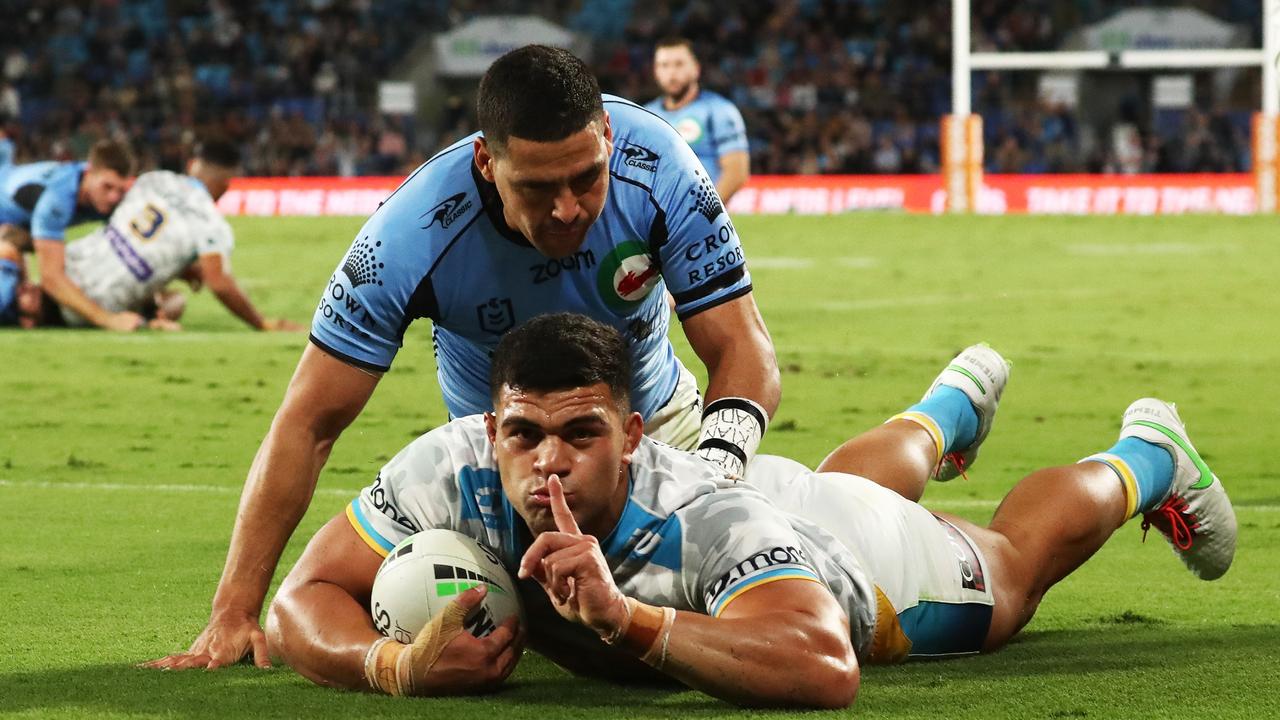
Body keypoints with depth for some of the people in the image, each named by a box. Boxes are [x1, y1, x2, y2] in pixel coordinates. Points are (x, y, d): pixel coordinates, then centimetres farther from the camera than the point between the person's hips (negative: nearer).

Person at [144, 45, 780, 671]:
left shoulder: (655, 165, -32)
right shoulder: (412, 235, -35)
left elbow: (743, 354, -27)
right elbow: (310, 422, -29)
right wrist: (233, 614, -33)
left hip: (658, 418, 1)